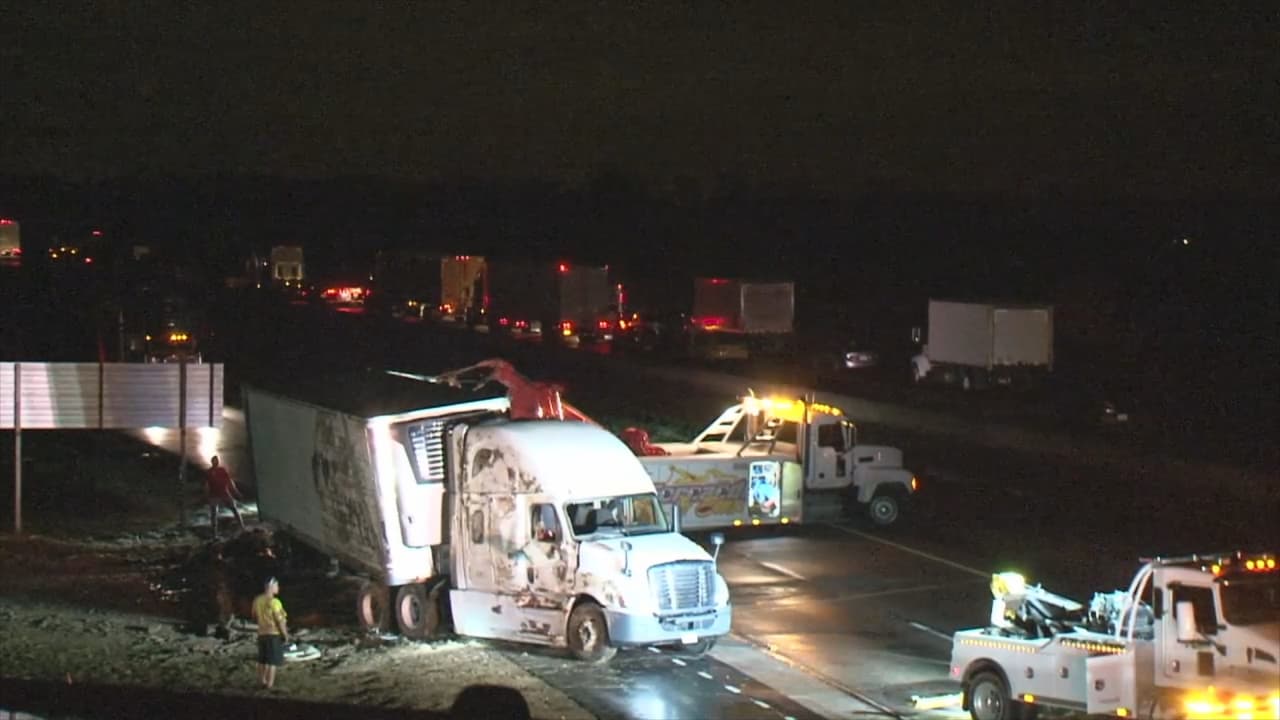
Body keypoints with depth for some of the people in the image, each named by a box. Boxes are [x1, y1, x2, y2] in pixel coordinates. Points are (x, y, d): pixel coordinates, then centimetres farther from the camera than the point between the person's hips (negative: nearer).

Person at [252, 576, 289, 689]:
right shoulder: (274, 602, -18)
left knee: (262, 660, 16)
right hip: (275, 634, -7)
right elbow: (280, 620, -17)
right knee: (273, 661, -2)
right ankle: (270, 684, -2)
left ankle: (262, 681, 22)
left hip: (262, 633, 7)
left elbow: (255, 618, 13)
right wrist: (286, 635, -8)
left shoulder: (257, 600, 4)